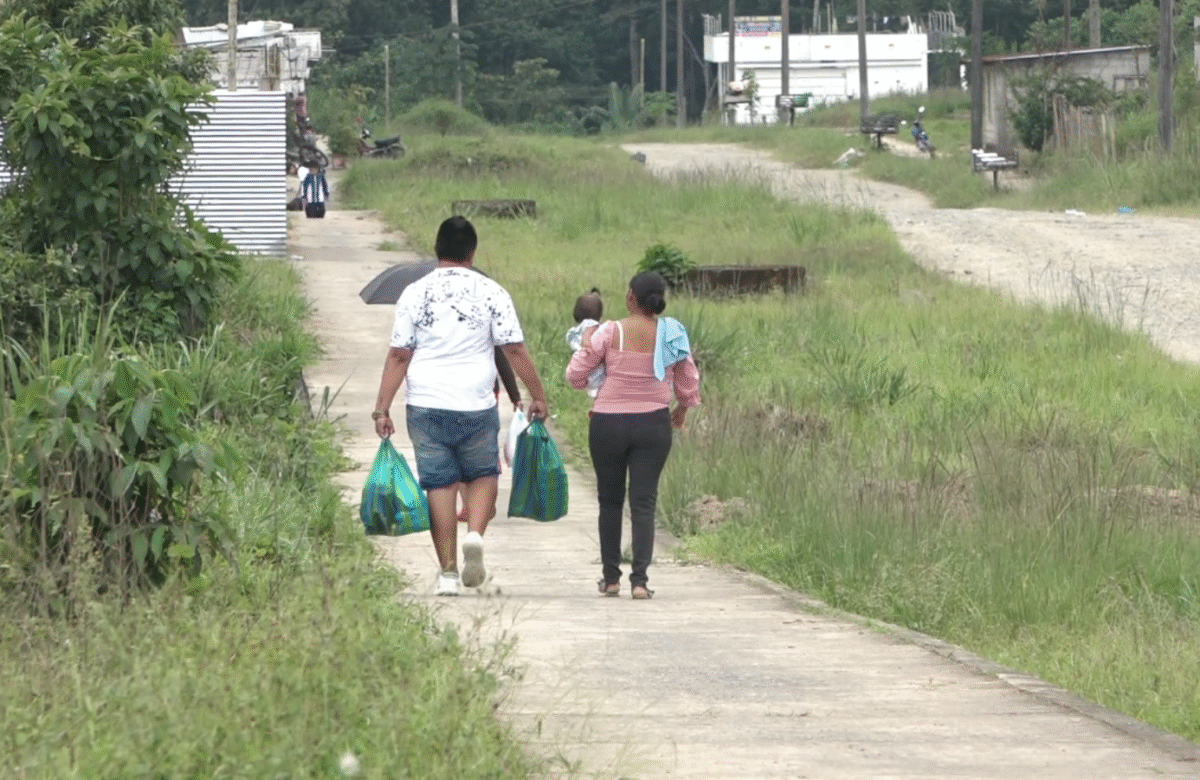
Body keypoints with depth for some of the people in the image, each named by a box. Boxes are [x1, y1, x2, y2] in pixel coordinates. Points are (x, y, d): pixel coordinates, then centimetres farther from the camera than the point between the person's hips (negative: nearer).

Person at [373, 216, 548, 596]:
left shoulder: (414, 294, 0)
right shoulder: (491, 293, -2)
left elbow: (398, 356, -1)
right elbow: (515, 350, -2)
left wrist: (382, 408, 1)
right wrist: (538, 396, 7)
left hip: (426, 406, 0)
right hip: (476, 406, 0)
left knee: (439, 484, 6)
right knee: (483, 475, 17)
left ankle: (448, 572, 4)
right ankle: (476, 534, -10)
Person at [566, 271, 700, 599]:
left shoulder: (610, 332, -12)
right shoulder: (672, 334, -4)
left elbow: (575, 375, -7)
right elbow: (689, 382, 6)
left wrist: (587, 346, 13)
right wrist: (682, 408, 26)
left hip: (608, 424, -1)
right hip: (653, 425, 1)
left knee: (610, 501, 13)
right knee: (644, 502, 2)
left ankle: (610, 577, 17)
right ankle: (639, 579, -10)